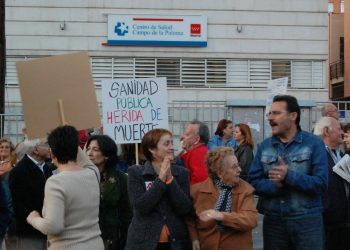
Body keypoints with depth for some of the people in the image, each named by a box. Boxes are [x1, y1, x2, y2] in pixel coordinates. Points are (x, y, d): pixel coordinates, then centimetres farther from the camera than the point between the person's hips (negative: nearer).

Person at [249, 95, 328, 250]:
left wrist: (289, 176, -23)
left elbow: (321, 183, -12)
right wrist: (276, 184, -18)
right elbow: (254, 182, 0)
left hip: (307, 220, -3)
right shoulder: (264, 146, 7)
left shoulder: (314, 143, -4)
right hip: (272, 219, 3)